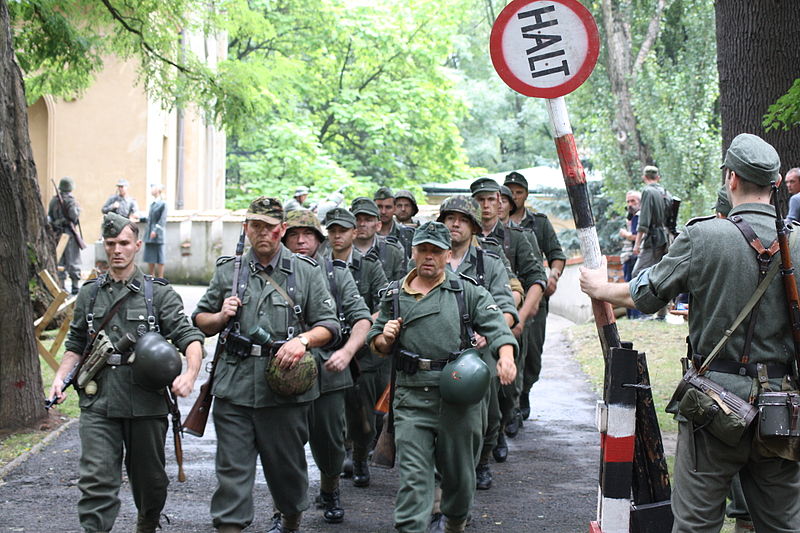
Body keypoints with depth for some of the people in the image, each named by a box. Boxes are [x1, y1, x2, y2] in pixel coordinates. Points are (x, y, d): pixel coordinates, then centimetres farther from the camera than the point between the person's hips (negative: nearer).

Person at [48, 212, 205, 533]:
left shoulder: (159, 293, 2)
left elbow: (189, 338, -4)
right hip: (98, 402, 1)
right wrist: (61, 376, 2)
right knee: (96, 479, -10)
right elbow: (75, 345, 20)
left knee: (149, 476, 13)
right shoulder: (89, 293, 12)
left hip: (146, 401, -1)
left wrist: (190, 374, -22)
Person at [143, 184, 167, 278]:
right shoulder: (152, 204, 16)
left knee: (159, 259, -3)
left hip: (157, 235, -8)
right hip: (149, 235, 8)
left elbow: (162, 220, -13)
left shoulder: (163, 204, -6)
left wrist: (155, 230, -20)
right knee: (150, 259, 10)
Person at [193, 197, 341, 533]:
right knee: (232, 467, -2)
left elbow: (329, 326, 2)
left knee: (285, 462, 12)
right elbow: (200, 320, 18)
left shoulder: (306, 272, 5)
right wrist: (220, 317, -4)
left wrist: (303, 339, -17)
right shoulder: (227, 271, 11)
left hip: (286, 388, -1)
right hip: (234, 387, 1)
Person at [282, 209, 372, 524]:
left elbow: (362, 318, 2)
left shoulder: (337, 273, 6)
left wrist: (347, 351, -15)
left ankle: (329, 493, 37)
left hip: (328, 372, 1)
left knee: (329, 440, 10)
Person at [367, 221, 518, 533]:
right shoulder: (394, 296, 13)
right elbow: (378, 347, 21)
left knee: (458, 470, 13)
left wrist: (506, 357, -26)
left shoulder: (468, 292, 6)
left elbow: (497, 328, -6)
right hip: (412, 398, 1)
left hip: (459, 397, 0)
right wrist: (385, 337, -3)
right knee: (412, 476, -7)